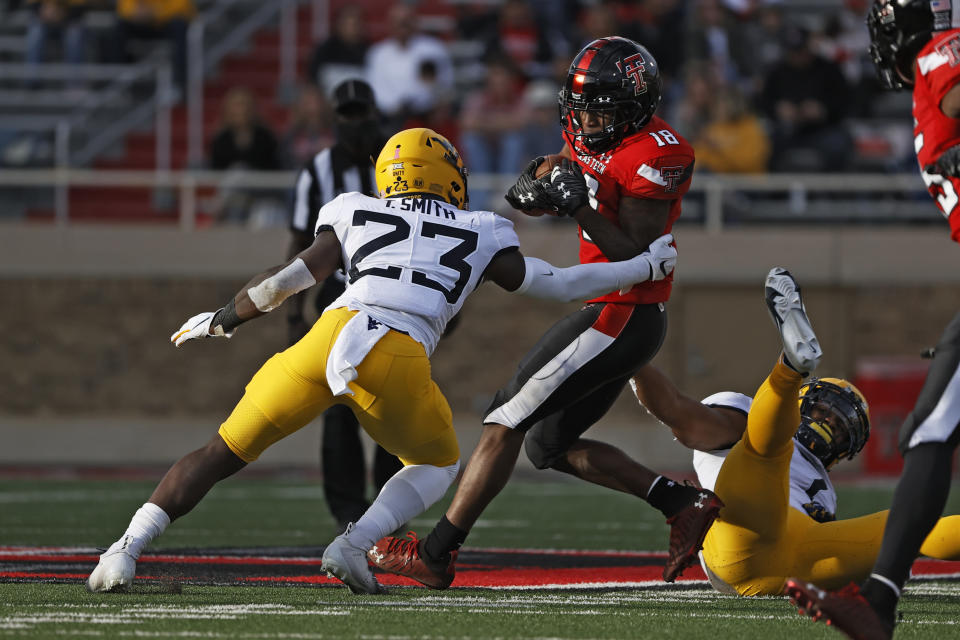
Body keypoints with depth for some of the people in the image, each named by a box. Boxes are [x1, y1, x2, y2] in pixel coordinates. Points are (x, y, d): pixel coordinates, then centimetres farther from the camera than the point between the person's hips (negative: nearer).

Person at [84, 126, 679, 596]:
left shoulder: (356, 215, 25)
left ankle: (127, 548, -1)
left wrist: (223, 320, 31)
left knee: (224, 453, 14)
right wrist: (644, 268, 40)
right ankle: (355, 544, 2)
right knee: (439, 465, 27)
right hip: (397, 362, -1)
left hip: (330, 336, 1)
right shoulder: (479, 236, 25)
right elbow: (556, 285, 27)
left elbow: (291, 277, 17)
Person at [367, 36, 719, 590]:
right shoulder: (590, 133, 8)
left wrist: (579, 207, -29)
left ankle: (435, 555, -3)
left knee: (506, 420, -7)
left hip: (623, 313, -10)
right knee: (551, 445, 16)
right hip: (618, 315, 10)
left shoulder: (654, 156, -18)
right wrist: (535, 193, -5)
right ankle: (685, 505, 10)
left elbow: (635, 256, -20)